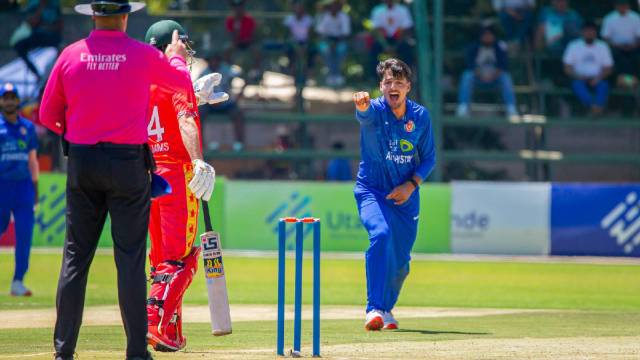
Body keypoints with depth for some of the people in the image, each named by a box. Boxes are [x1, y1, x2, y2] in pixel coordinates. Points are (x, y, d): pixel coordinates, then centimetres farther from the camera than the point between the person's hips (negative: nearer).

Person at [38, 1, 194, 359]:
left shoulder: (71, 56, -1)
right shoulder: (144, 55, -6)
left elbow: (48, 116, 5)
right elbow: (184, 81, 13)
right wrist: (176, 56, 34)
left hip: (81, 164, 2)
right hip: (128, 163, -2)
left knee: (76, 256, 7)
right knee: (131, 258, 0)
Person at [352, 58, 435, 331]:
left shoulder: (421, 116, -3)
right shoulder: (375, 110, -13)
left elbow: (428, 158, 4)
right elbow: (364, 113, -39)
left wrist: (411, 184, -13)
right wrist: (362, 105, -63)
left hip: (406, 195, 3)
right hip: (372, 190, -3)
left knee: (401, 261, 6)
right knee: (381, 233, -30)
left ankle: (386, 309, 34)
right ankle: (374, 309, -31)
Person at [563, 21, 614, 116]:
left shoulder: (603, 46, 10)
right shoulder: (574, 46, 7)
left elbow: (608, 68, 6)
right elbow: (567, 68, 4)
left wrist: (598, 78, -14)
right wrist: (577, 76, -16)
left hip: (596, 79, 1)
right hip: (580, 78, -1)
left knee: (603, 85, -34)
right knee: (577, 85, -36)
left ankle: (597, 106, -59)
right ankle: (595, 107, -56)